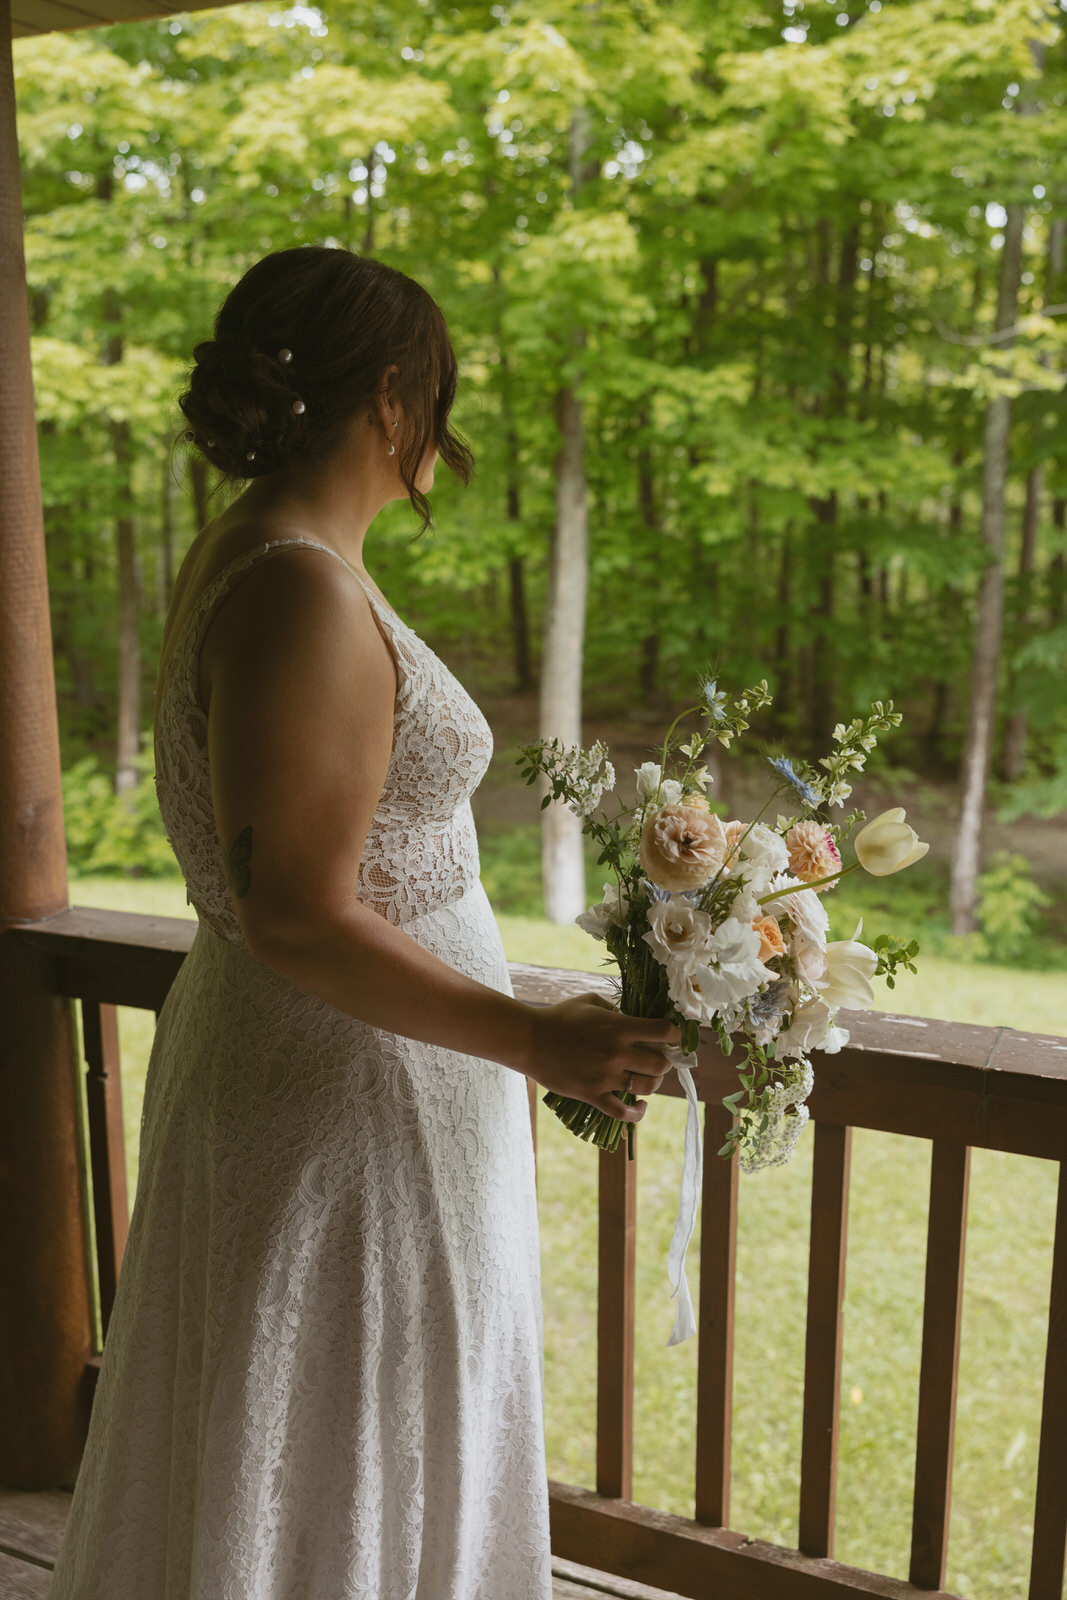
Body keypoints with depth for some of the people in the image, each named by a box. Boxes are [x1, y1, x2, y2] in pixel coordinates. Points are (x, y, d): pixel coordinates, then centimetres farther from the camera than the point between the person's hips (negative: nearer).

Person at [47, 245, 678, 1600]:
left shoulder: (234, 555, 6)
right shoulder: (305, 596, -25)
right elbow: (300, 923, -27)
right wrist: (535, 1041, -21)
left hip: (281, 1059, 10)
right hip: (348, 1094, -9)